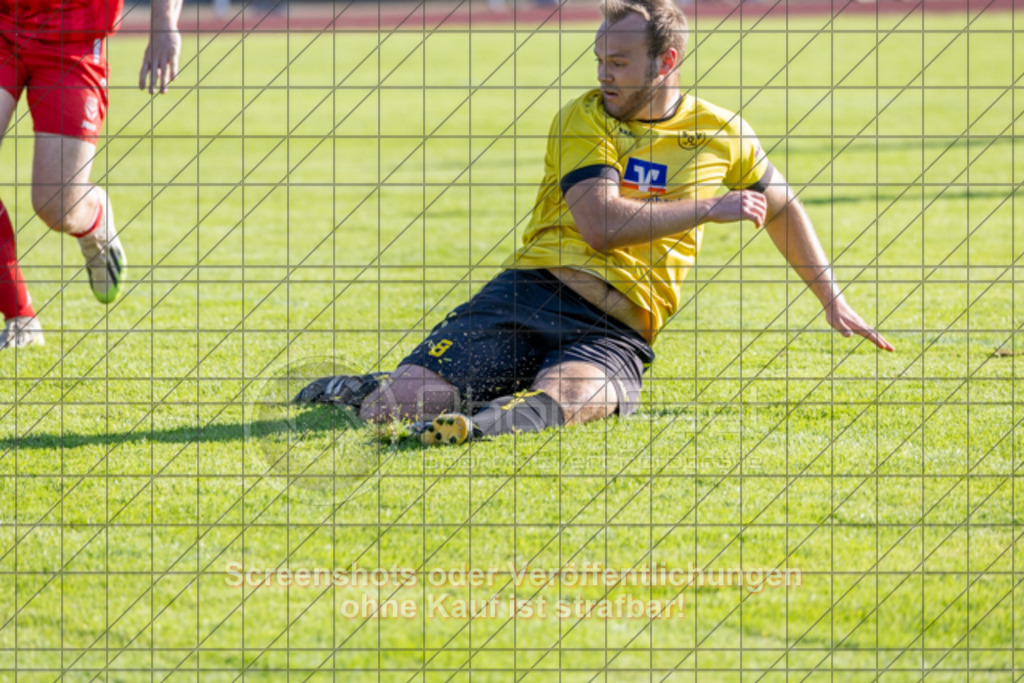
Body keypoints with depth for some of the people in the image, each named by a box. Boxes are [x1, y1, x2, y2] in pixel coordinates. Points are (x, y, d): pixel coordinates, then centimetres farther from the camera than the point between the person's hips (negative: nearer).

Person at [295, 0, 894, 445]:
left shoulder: (723, 134, 11)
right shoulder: (584, 121, 2)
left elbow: (782, 207, 29)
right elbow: (601, 223, -13)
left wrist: (833, 300, 27)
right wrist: (709, 208, -10)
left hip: (614, 331, 0)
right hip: (529, 291, 0)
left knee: (563, 397, -39)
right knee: (400, 400, -14)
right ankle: (354, 394, 17)